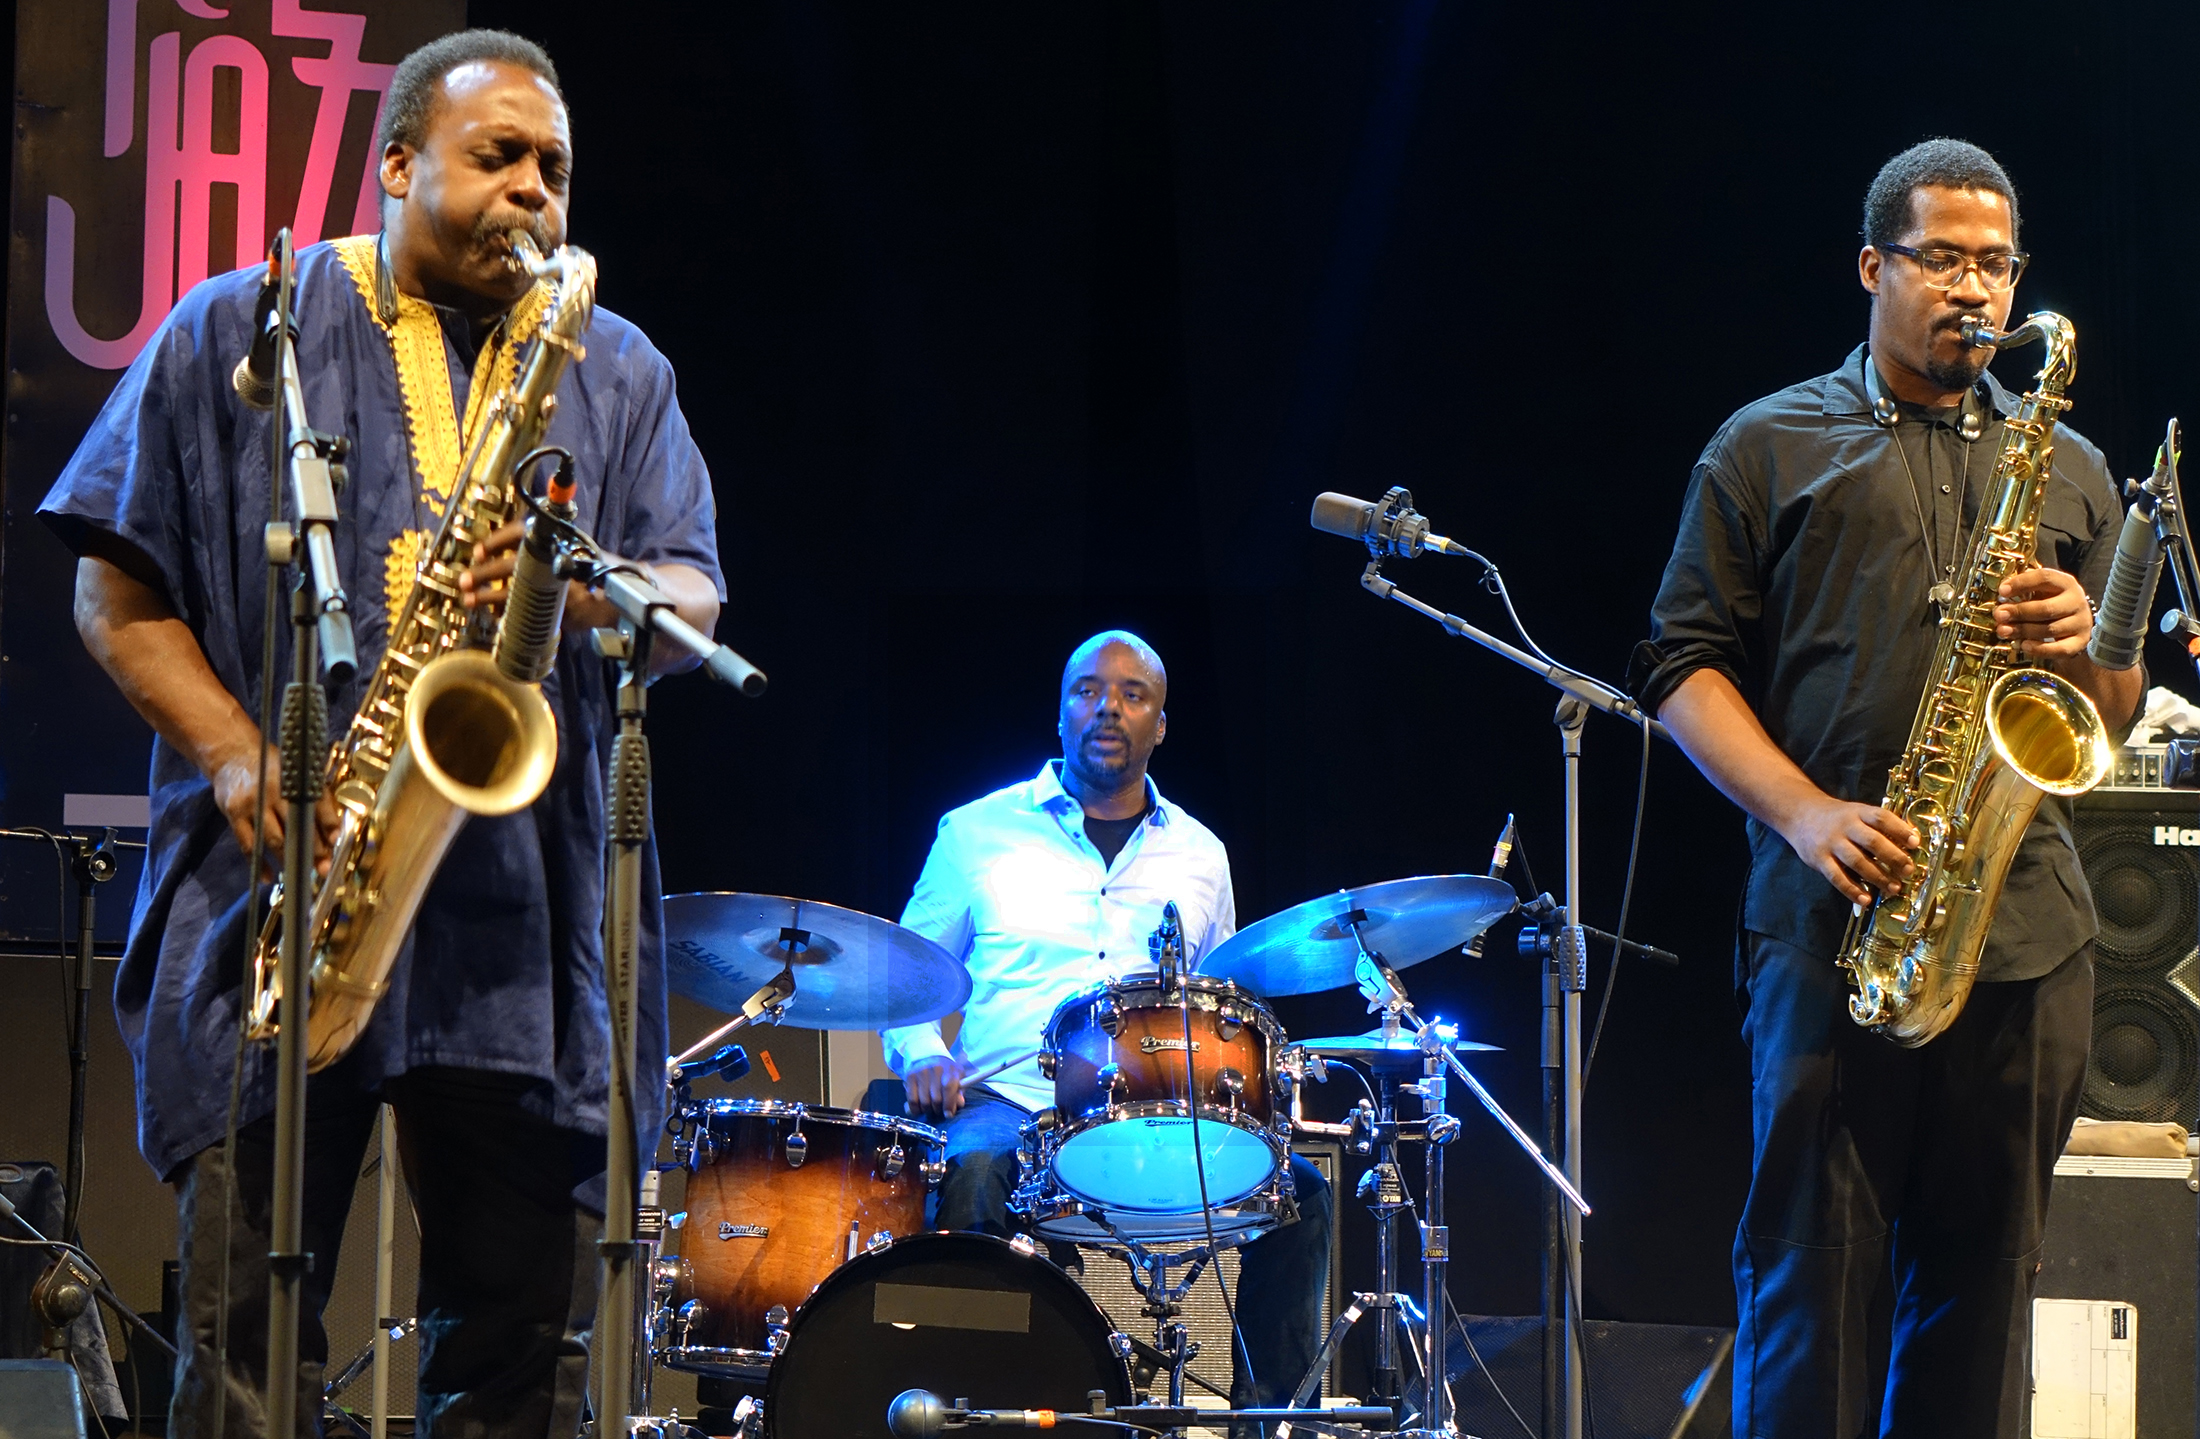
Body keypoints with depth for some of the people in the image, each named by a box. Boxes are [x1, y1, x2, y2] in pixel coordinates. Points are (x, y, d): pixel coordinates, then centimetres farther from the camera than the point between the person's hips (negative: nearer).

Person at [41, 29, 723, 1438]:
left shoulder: (616, 371, 18)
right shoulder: (239, 333, 10)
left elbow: (694, 609, 9)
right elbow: (118, 592, 5)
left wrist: (588, 592, -14)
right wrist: (239, 759, -10)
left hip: (528, 920, 2)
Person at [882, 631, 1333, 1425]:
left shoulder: (1197, 854, 19)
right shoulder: (978, 833, 11)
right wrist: (922, 1056, -7)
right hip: (1010, 1105, -3)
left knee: (1298, 1193, -20)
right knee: (969, 1177, -37)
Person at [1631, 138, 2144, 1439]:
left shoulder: (2070, 471, 20)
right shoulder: (1770, 449, 9)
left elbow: (2120, 711, 21)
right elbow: (1686, 665, 3)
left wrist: (2082, 643, -4)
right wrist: (1806, 813, -12)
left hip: (2029, 927, 3)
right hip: (1833, 919, -3)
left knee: (1983, 1279, 4)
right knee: (1810, 1271, -5)